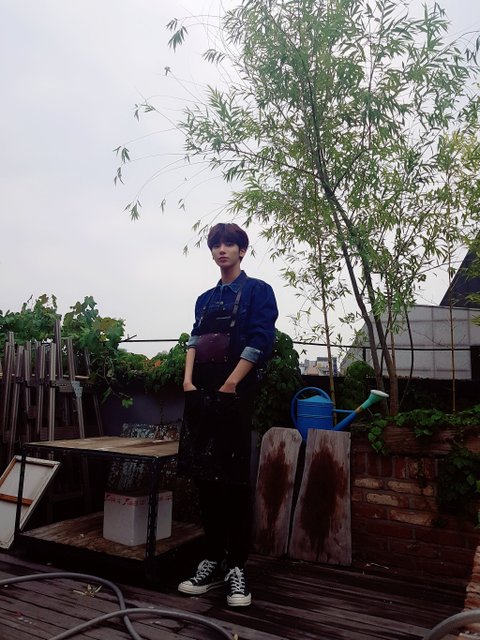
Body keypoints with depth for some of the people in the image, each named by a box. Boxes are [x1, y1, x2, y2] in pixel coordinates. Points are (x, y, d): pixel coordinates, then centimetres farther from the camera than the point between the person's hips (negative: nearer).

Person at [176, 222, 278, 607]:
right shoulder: (206, 299, 20)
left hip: (234, 392, -6)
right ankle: (213, 561, 19)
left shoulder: (257, 290, 2)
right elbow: (195, 340, 13)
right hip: (202, 392, 6)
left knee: (233, 478, -4)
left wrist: (230, 385, -15)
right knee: (205, 478, 7)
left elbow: (260, 341, -9)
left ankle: (236, 567, 8)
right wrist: (188, 380, -2)